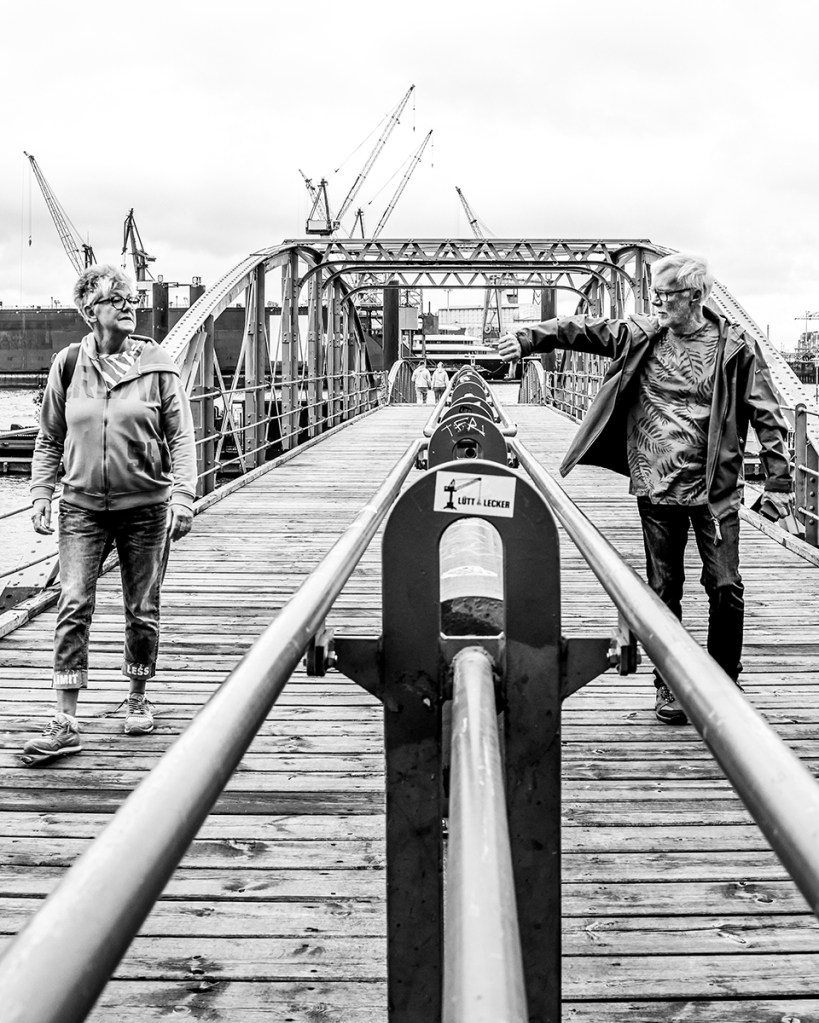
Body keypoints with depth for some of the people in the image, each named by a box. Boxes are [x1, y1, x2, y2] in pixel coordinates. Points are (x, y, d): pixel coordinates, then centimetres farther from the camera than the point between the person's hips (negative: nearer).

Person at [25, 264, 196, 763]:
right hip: (83, 506, 1)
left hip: (145, 506, -1)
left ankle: (138, 699, 30)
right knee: (73, 607, -7)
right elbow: (49, 440, 9)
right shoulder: (68, 365, 2)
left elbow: (181, 438, -3)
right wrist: (41, 496, 2)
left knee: (142, 611, 9)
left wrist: (183, 497, -12)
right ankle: (65, 723, -3)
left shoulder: (158, 366, -3)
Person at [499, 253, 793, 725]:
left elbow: (767, 415, -1)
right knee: (663, 589, 6)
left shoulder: (735, 345, -3)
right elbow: (584, 330, 8)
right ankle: (670, 685, 18)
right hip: (657, 486, 2)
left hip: (715, 487, -2)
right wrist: (529, 338, -1)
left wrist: (778, 480, -4)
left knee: (726, 587, -2)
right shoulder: (643, 334, 5)